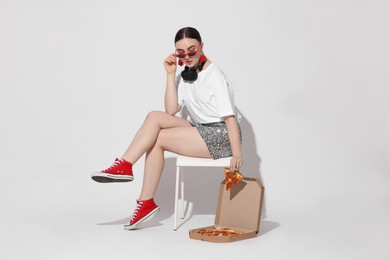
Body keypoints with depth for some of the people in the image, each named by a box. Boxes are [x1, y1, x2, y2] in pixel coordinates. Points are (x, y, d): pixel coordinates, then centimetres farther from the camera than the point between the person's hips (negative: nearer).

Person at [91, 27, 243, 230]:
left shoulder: (214, 74, -11)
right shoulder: (184, 76, 11)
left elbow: (229, 115, -19)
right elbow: (171, 111, 0)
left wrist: (237, 153, -28)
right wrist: (171, 75, -6)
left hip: (221, 136, -7)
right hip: (201, 131, 7)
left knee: (157, 139, -18)